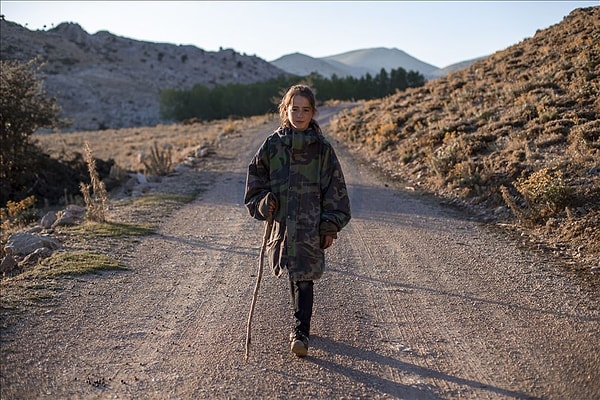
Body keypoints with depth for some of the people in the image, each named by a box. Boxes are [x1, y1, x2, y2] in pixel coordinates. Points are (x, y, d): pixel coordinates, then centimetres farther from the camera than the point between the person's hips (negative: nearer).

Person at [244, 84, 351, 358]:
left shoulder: (322, 148, -1)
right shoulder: (272, 145, 3)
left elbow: (335, 189, 2)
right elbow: (256, 179, 10)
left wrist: (331, 226, -2)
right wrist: (263, 204, -6)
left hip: (311, 226, -2)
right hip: (281, 223, 2)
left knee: (304, 278, -6)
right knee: (294, 276, 14)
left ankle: (300, 332, -1)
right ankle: (301, 323, 33)